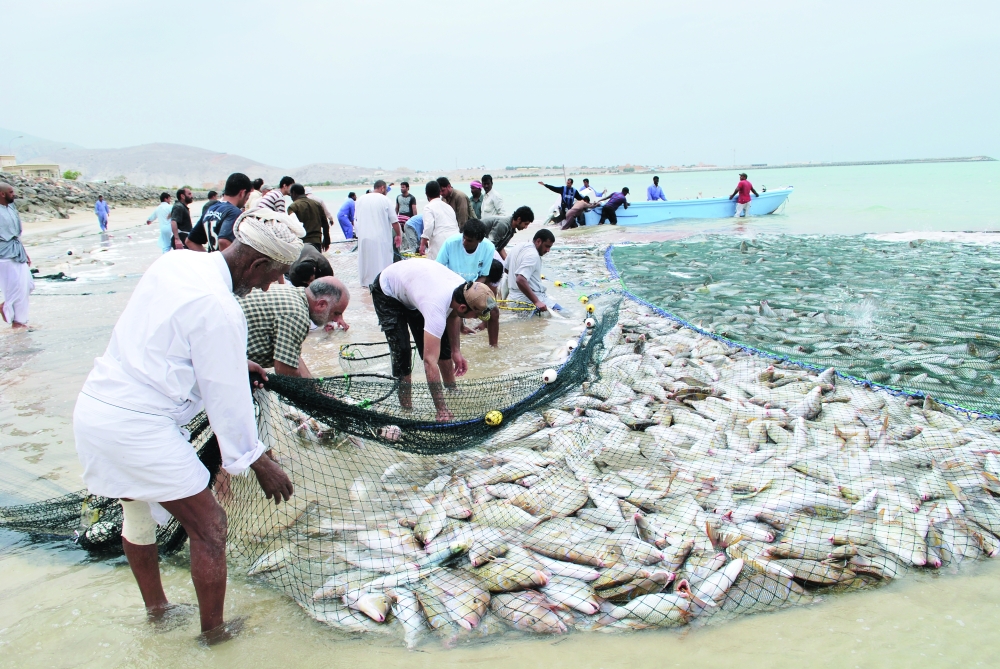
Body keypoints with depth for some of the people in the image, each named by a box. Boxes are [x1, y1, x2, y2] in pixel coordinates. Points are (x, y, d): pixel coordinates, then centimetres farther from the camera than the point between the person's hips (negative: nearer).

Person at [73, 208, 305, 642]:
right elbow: (226, 396, -15)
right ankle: (213, 635, 18)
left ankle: (155, 607, 46)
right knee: (209, 527, 4)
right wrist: (258, 461, -3)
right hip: (138, 427, -10)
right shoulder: (219, 308, -21)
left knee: (138, 512, 26)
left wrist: (233, 361, 28)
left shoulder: (174, 262, 5)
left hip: (92, 407, 10)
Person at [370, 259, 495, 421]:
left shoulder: (465, 289, -23)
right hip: (388, 292, -7)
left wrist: (456, 351, 0)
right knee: (401, 351, -18)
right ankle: (406, 407, -6)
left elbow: (453, 315, 4)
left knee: (442, 342, 2)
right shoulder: (436, 306, -45)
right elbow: (430, 361, -46)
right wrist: (441, 410, -46)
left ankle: (452, 390, 20)